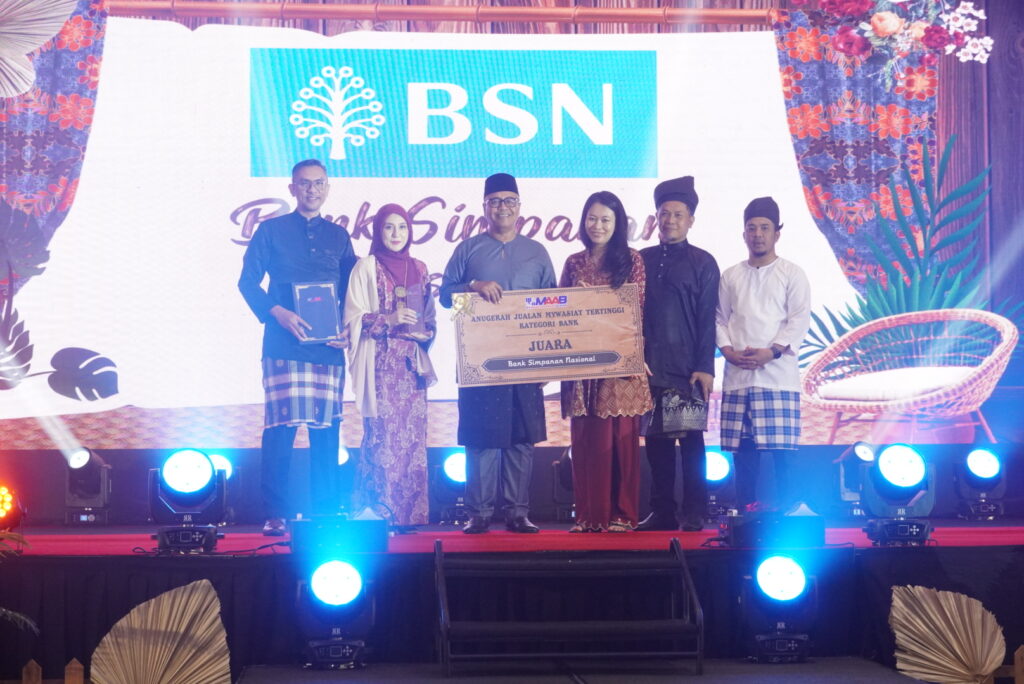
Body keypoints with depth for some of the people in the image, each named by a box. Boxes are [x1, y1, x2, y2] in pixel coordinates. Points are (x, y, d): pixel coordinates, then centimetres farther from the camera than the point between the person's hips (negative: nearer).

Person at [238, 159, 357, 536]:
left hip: (328, 348, 3)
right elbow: (248, 281, 3)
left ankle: (325, 513, 6)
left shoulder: (338, 236, 17)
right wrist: (277, 313, -13)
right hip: (284, 345, -3)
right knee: (280, 428, -7)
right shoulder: (271, 230, 8)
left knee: (326, 430, 1)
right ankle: (275, 515, -2)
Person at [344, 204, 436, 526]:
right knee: (382, 433, -11)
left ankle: (410, 514, 3)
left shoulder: (419, 269, 16)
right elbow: (353, 317, -3)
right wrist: (388, 320, -16)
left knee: (413, 437, 0)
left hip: (412, 363, 5)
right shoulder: (367, 268, 3)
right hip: (381, 363, -4)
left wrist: (424, 331, 1)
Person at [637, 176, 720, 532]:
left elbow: (707, 319, 0)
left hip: (687, 369, -3)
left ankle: (694, 515, 2)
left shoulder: (702, 263, 5)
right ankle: (661, 512, 9)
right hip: (648, 367, 3)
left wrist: (705, 367, -8)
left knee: (691, 441, -2)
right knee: (656, 440, 4)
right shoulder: (641, 260, 13)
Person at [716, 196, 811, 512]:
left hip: (778, 373, -3)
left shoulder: (792, 273, 5)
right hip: (738, 375, 3)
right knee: (742, 447, 1)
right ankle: (745, 509, 6)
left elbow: (800, 319, -2)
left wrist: (772, 352, -14)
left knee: (781, 446, -9)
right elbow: (720, 318, 14)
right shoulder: (730, 276, 15)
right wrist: (728, 351, -4)